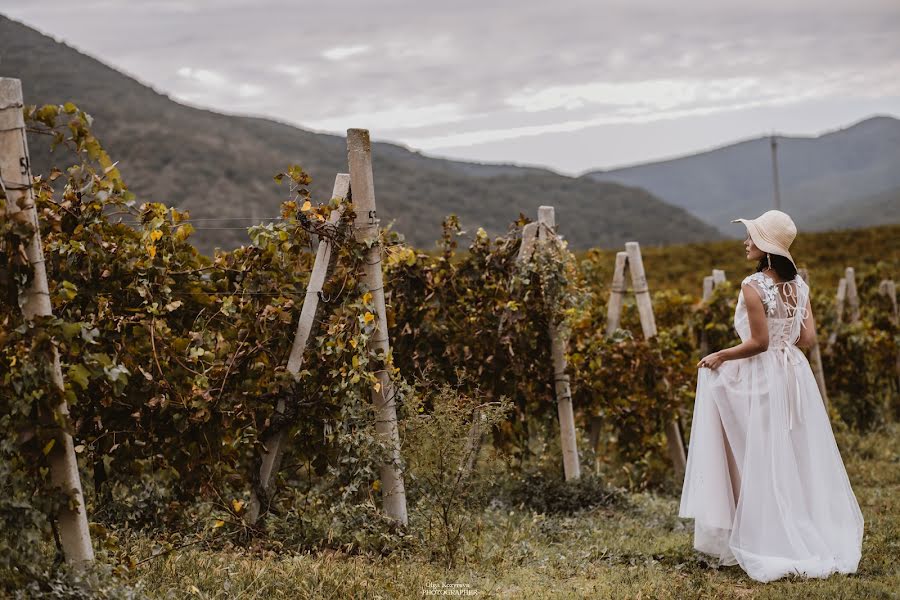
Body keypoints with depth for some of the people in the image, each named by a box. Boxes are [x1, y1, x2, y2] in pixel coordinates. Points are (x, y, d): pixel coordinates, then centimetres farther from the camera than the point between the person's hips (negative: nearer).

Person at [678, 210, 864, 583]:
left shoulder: (754, 285, -16)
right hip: (794, 374, 7)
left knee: (765, 464, 3)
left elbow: (759, 342, -18)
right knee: (800, 461, 14)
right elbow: (808, 338, 2)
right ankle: (817, 537, 20)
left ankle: (772, 541, 9)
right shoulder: (798, 284, 3)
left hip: (763, 380, -6)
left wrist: (720, 356, -6)